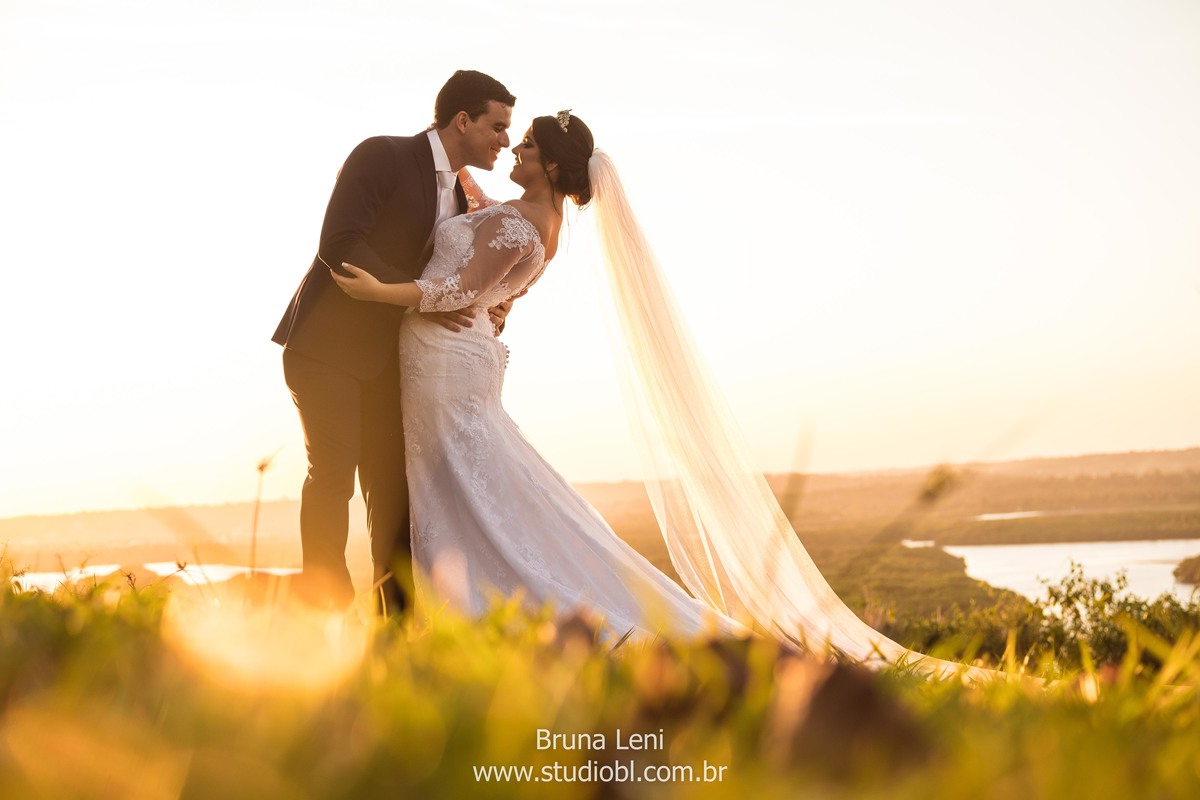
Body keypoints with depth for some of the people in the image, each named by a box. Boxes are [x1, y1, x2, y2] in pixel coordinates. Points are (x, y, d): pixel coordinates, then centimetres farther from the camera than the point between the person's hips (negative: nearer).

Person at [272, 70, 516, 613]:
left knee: (392, 483, 3)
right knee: (334, 471, -15)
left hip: (382, 358, 7)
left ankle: (399, 619, 6)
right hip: (326, 346, -7)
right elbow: (339, 245, -21)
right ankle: (323, 606, -10)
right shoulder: (382, 156, -10)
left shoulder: (458, 198, 13)